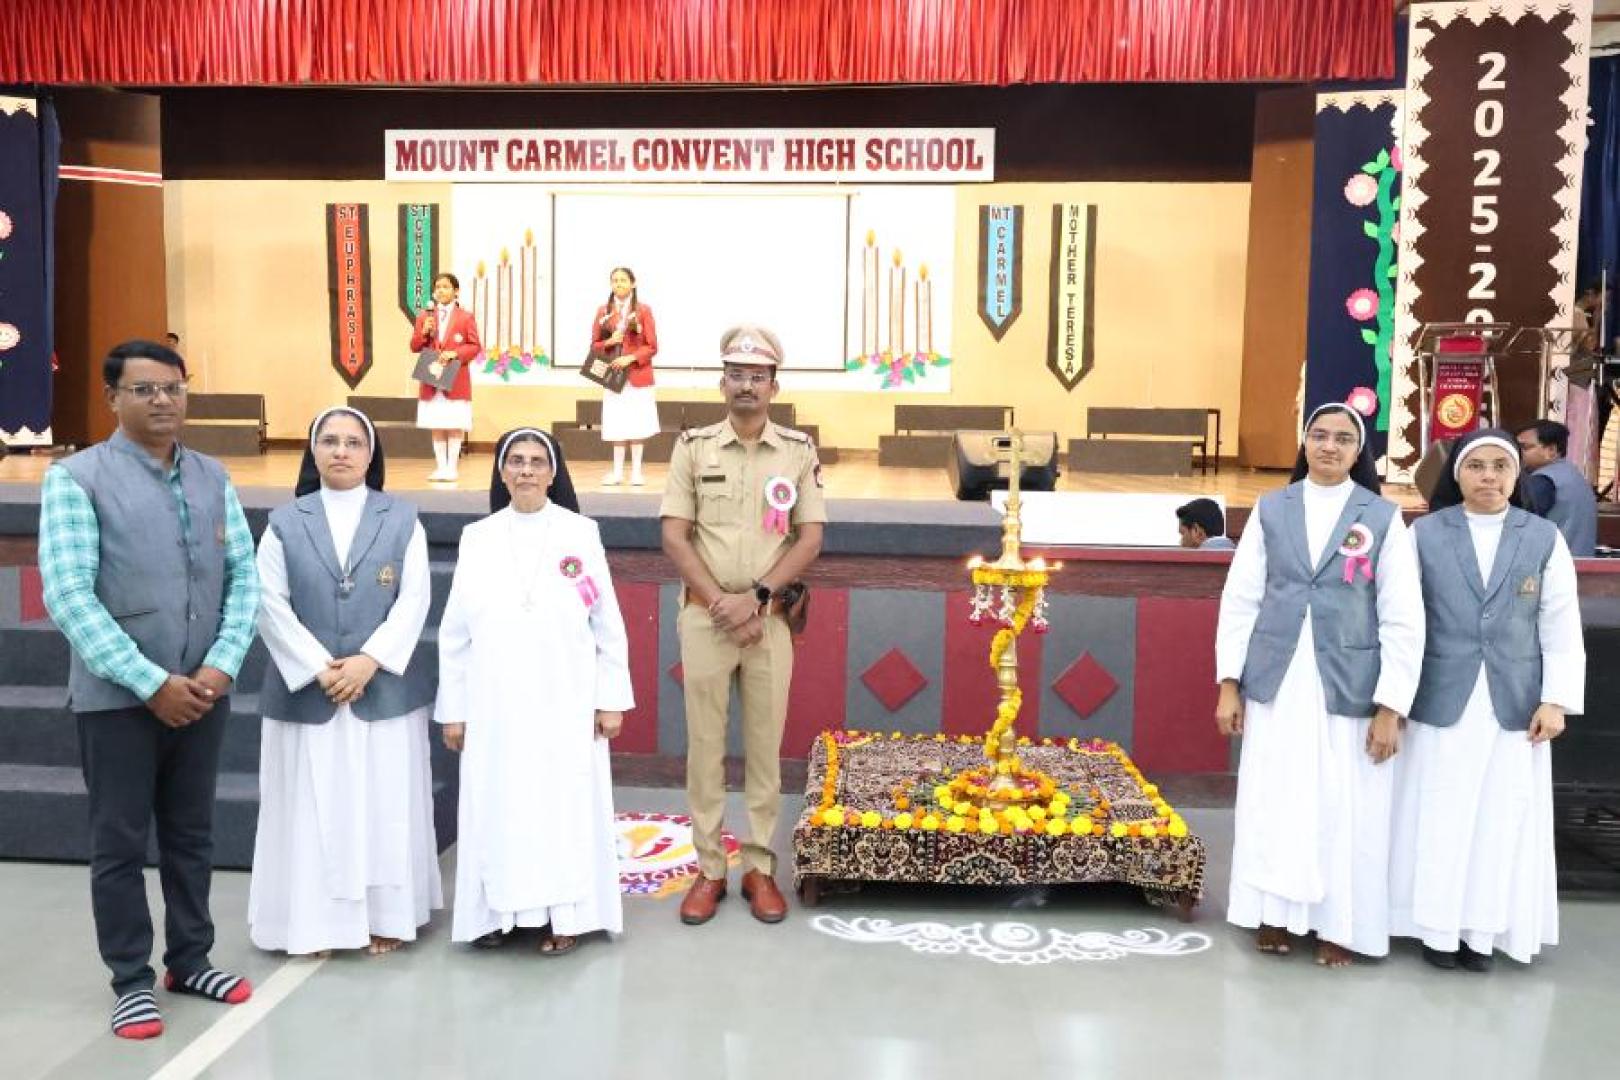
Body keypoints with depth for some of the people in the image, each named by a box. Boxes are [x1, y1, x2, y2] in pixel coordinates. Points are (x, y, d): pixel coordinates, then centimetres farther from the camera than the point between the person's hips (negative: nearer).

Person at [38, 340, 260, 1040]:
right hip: (118, 697, -4)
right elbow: (68, 596, -15)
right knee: (120, 842, 7)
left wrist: (221, 666, -10)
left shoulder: (213, 479, 5)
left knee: (191, 835, 15)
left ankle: (188, 962, 31)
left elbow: (244, 577, 4)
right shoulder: (76, 479, -8)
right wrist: (152, 682, -18)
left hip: (203, 692, 4)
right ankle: (131, 982, 22)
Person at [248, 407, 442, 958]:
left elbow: (415, 598, -3)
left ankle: (385, 917, 17)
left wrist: (370, 660, -14)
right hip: (305, 691, 0)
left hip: (385, 690, 0)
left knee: (384, 805, 6)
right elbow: (270, 603, -3)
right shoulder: (285, 522, 4)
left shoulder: (401, 519, 4)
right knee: (312, 807, 4)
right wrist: (319, 667, -13)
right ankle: (318, 920, 15)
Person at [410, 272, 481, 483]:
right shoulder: (424, 317, 10)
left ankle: (452, 467, 5)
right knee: (436, 426, 6)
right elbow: (414, 347, 9)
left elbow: (475, 346, -2)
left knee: (454, 426, -1)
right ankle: (440, 467, 12)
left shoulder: (466, 317, 2)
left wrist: (455, 353, -16)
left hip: (456, 380, -3)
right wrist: (423, 332, -9)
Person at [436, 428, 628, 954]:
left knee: (565, 803, 2)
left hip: (564, 700, -1)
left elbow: (607, 622, 1)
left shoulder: (581, 533, 1)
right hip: (496, 702, 2)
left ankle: (564, 915, 11)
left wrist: (611, 698, -2)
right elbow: (455, 630, 7)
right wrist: (453, 708, 5)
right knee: (496, 805, 5)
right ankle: (497, 909, 17)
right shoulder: (477, 538, 5)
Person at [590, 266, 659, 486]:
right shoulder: (603, 312, 7)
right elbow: (594, 346, 9)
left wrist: (630, 358, -16)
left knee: (637, 424, 0)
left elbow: (652, 347, -3)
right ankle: (617, 471, 8)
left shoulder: (643, 310, -1)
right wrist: (609, 342, -11)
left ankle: (636, 470, 8)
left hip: (638, 375, -2)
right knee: (616, 425, 2)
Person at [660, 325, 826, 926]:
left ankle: (760, 868, 16)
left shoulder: (799, 451, 3)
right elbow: (674, 536, -2)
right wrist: (720, 603, -11)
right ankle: (708, 869, 15)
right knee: (704, 745, 5)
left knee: (765, 745, 6)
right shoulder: (694, 447, 2)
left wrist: (755, 597, -12)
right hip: (705, 616, 0)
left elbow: (810, 539, -1)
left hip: (770, 619, 0)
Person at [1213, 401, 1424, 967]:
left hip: (1349, 686, -1)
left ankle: (1339, 925, 19)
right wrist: (1229, 682, 0)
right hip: (1276, 683, 2)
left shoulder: (1384, 517, 0)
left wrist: (1391, 707, -7)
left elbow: (1403, 619, -2)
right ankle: (1274, 914, 23)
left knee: (1345, 811, 4)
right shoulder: (1271, 509, 4)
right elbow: (1240, 598, 4)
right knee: (1272, 804, 8)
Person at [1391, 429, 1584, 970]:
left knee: (1502, 819, 6)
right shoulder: (1424, 534, 0)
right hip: (1441, 701, -1)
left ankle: (1483, 930, 17)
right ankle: (1439, 927, 16)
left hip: (1514, 704, 1)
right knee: (1440, 818, 5)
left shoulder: (1544, 538, 2)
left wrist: (1556, 700, -4)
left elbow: (1561, 628, 2)